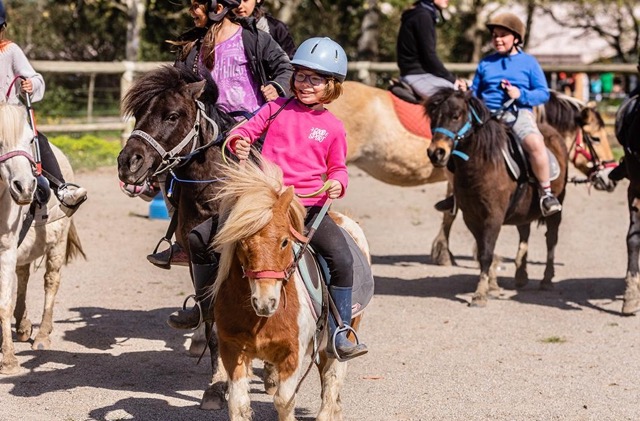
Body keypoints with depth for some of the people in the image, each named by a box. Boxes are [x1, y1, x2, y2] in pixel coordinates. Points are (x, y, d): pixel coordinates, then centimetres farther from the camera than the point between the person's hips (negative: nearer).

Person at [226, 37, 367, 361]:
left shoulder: (332, 127, 9)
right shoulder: (277, 109, 10)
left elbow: (338, 168, 16)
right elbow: (247, 129, 13)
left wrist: (337, 183, -6)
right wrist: (238, 142, -10)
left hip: (310, 206, 0)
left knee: (342, 259, -15)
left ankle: (339, 335, -8)